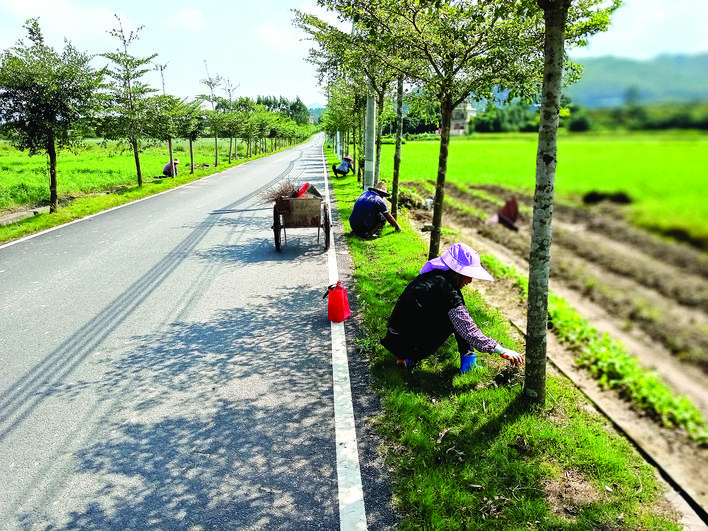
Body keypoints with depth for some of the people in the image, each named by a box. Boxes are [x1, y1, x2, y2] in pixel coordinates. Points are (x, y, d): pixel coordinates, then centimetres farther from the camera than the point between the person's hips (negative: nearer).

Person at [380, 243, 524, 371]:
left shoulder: (430, 275, 8)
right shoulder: (447, 292, -17)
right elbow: (469, 332, -18)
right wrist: (502, 351, -13)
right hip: (410, 347, -8)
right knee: (455, 315, 0)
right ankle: (468, 362, 5)